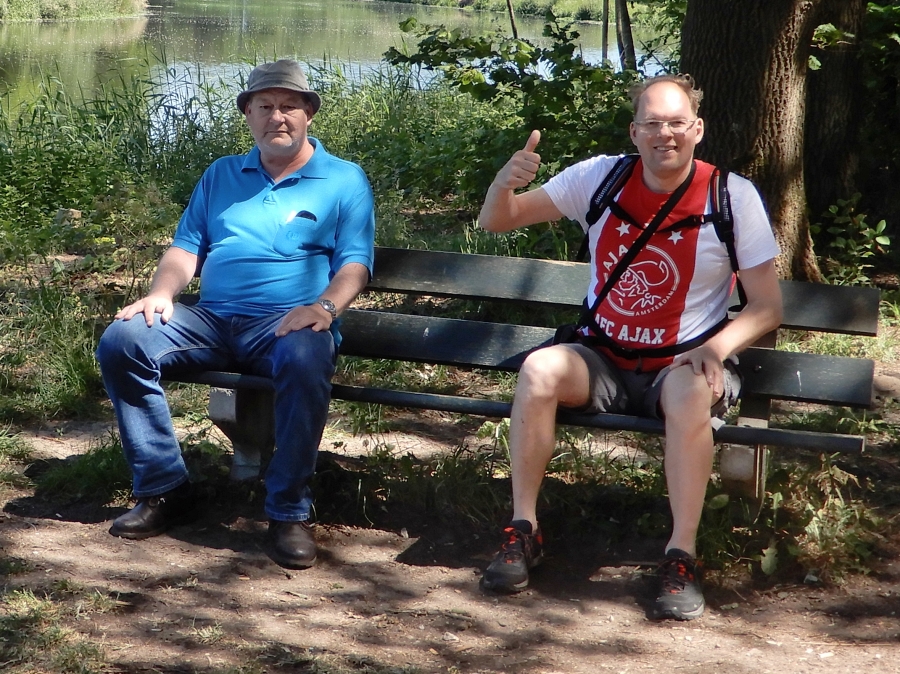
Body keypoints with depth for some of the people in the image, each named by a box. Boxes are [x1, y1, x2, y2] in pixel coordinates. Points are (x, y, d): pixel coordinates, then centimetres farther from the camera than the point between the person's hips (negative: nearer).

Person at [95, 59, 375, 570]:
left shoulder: (344, 180, 12)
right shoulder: (221, 176, 24)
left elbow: (354, 262, 1)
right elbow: (187, 247, 19)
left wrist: (325, 306, -20)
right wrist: (162, 293, -3)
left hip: (286, 324, -4)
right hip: (212, 321, 4)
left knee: (305, 363, -40)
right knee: (122, 342, -20)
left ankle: (290, 512, -25)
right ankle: (164, 490, -11)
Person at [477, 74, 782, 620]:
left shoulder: (734, 197, -5)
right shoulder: (601, 178, -1)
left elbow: (767, 307, -2)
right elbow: (495, 223, 1)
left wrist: (718, 346, -22)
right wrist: (507, 182, -22)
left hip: (681, 365, -2)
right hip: (602, 361, 2)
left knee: (691, 394, -37)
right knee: (539, 370, -29)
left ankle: (682, 558, -25)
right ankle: (523, 531, -17)